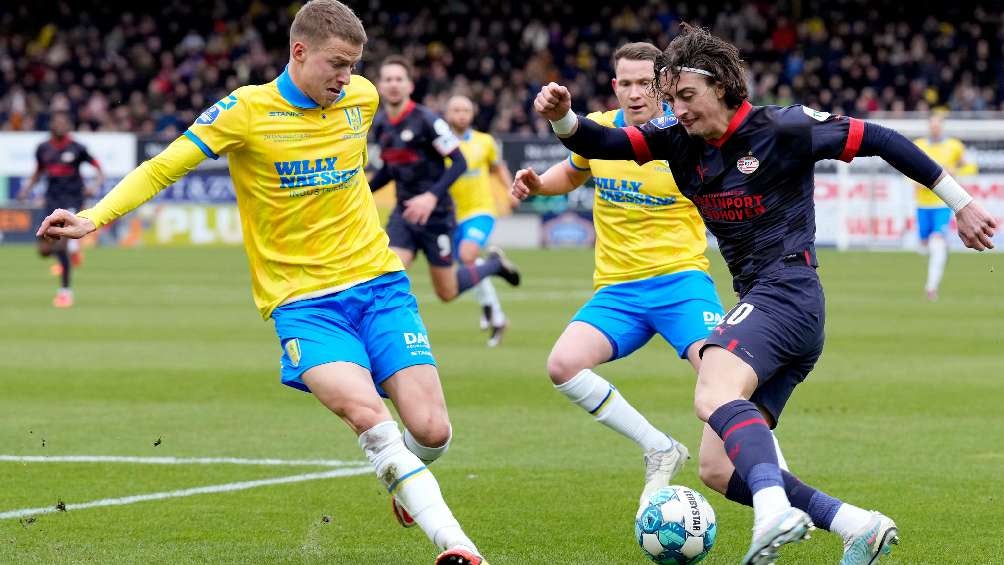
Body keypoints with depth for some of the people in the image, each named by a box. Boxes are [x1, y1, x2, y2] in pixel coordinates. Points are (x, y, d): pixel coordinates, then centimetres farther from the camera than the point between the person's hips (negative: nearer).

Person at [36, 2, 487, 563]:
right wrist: (94, 217, -19)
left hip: (379, 284, 4)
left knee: (432, 431, -9)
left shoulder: (363, 98, 4)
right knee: (366, 412, -28)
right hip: (302, 300, -4)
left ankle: (405, 480, 28)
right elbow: (162, 168, -8)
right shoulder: (248, 111, -8)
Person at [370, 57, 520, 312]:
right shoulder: (380, 124, 4)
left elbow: (459, 162, -17)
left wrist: (432, 196, -28)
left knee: (447, 292, 6)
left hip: (436, 214, -5)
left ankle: (494, 264, 33)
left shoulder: (426, 120, -16)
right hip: (403, 214, 5)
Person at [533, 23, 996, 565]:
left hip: (785, 292, -9)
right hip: (759, 303, 9)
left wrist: (961, 204, 2)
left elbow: (879, 140, -2)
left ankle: (775, 513, -56)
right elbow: (601, 144, 3)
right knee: (717, 469, 3)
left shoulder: (783, 129, -8)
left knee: (714, 396, -36)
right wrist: (561, 118, -20)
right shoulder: (679, 138, 10)